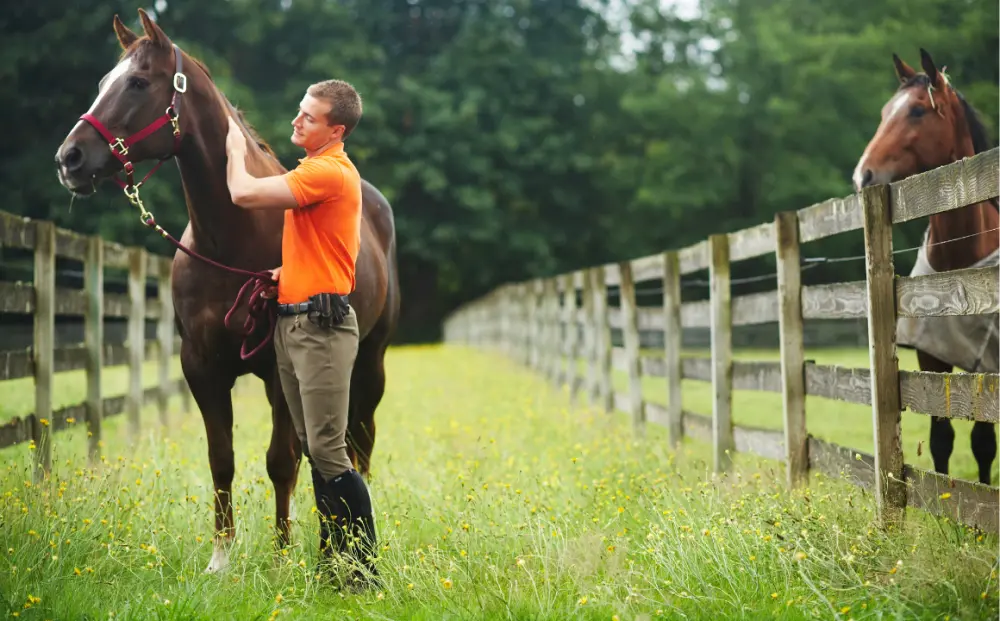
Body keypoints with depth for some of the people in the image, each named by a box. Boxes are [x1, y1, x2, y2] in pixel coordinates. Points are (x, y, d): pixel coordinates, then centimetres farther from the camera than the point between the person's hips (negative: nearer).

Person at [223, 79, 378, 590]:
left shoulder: (330, 172, -14)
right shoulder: (313, 168, 18)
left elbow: (245, 193, -21)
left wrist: (236, 145, -1)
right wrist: (286, 270, 11)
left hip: (320, 323, -10)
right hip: (291, 321, 10)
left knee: (327, 451, -11)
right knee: (311, 448, 10)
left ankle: (365, 569, -6)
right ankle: (332, 556, 15)